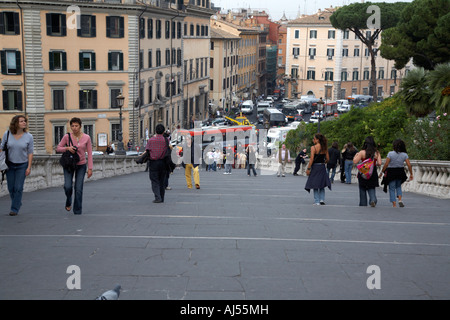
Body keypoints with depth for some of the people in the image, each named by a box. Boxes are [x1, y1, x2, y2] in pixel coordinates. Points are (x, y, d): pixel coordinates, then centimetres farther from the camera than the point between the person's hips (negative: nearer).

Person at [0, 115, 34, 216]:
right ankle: (17, 203, 31)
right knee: (11, 188, 6)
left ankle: (15, 209, 5)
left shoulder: (29, 137, -5)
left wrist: (29, 167, -6)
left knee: (18, 188, -4)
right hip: (10, 165, 2)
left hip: (22, 165, -2)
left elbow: (30, 153, -2)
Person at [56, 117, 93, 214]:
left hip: (81, 165, 0)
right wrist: (67, 148, -20)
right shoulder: (67, 136, -8)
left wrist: (90, 168, -7)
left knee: (78, 189, -5)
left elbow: (89, 153, -4)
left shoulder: (86, 137, -7)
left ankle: (77, 211, 9)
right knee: (68, 186, -15)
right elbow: (58, 148, 1)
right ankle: (68, 201, 18)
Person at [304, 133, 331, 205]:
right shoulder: (325, 148, 3)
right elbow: (327, 159, 6)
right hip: (322, 167, 5)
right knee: (322, 185, 16)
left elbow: (311, 159, -16)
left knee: (315, 186, 4)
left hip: (315, 167, -5)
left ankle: (317, 201, 3)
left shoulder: (313, 148, -12)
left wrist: (308, 169, -11)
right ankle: (322, 200, 8)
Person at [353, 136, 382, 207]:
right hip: (373, 173, 2)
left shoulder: (362, 152, -10)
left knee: (362, 189, 12)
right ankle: (373, 200, -13)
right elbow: (379, 163, -6)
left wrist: (356, 155, 7)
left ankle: (363, 204, 15)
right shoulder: (377, 153, -3)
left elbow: (355, 161, -12)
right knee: (372, 188, 13)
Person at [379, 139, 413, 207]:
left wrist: (381, 172, -5)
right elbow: (409, 165, -7)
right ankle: (400, 200, 4)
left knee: (392, 189, 6)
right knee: (398, 186, 25)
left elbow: (386, 164, -16)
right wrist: (411, 174, 2)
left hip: (391, 173, -3)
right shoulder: (404, 155, -5)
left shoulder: (390, 154, -14)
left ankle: (394, 204, 2)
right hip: (400, 172, 3)